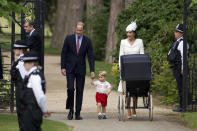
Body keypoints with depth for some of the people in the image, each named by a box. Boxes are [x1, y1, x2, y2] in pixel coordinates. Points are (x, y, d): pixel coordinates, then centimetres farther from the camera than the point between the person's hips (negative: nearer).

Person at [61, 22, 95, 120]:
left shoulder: (87, 41, 1)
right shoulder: (69, 38, 0)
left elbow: (90, 56, 2)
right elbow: (63, 53, 3)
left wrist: (92, 70, -6)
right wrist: (63, 67, -5)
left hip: (81, 69, 1)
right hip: (70, 69, -1)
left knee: (80, 91, 2)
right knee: (70, 88, -13)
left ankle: (78, 113, 7)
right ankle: (70, 110, 3)